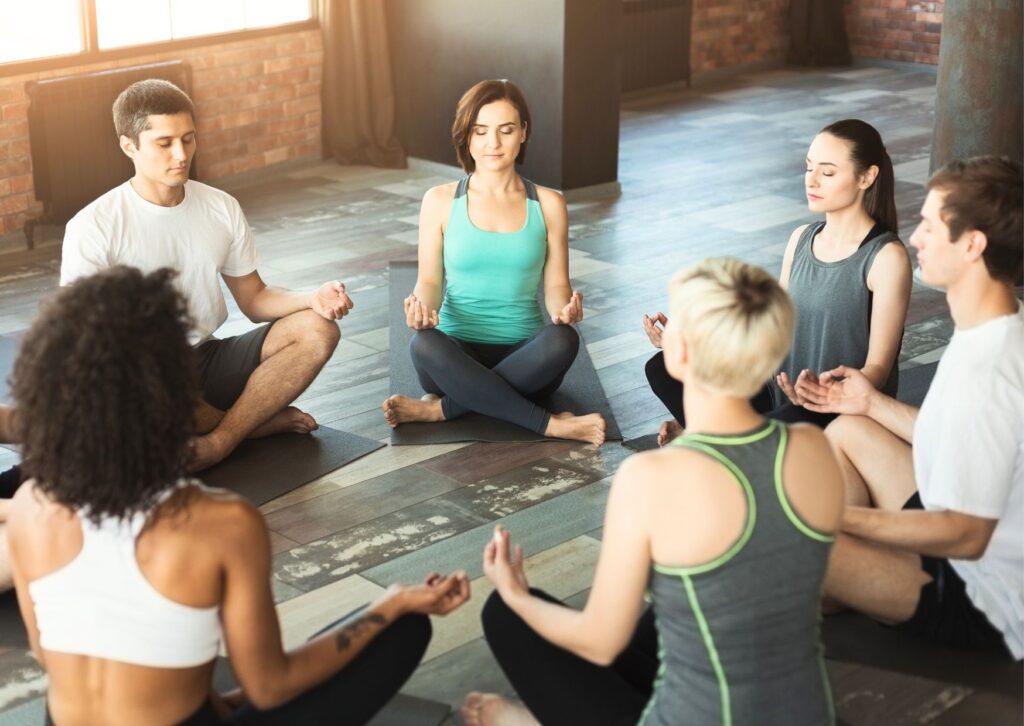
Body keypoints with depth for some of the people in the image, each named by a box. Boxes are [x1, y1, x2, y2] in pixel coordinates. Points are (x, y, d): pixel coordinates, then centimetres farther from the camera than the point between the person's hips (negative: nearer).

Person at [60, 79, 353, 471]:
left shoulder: (222, 208, 4)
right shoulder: (93, 227, -11)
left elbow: (253, 299, 9)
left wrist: (312, 299, -13)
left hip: (207, 357, 5)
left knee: (317, 330, -15)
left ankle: (215, 443, -21)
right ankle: (256, 419, -13)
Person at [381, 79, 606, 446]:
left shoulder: (548, 205, 7)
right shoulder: (440, 201, 5)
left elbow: (556, 285, 6)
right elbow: (430, 280, 4)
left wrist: (564, 308, -18)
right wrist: (422, 307, -20)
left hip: (524, 356, 1)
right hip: (459, 352, 0)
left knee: (563, 341, -34)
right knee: (423, 345, -36)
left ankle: (441, 409, -25)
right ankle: (550, 424, -28)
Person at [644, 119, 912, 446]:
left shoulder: (886, 257, -12)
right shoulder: (801, 239, 8)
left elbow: (877, 367, -13)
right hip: (781, 394, 6)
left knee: (795, 419, -40)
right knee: (664, 369, -10)